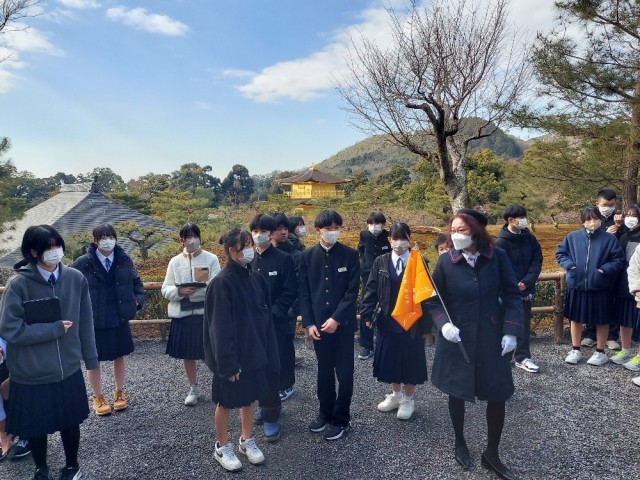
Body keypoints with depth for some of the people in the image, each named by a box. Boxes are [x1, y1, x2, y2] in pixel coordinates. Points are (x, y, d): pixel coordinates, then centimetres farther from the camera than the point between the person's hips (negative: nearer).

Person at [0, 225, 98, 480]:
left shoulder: (75, 278, -8)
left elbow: (85, 323, 0)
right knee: (35, 426, 18)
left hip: (68, 370, 2)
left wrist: (90, 357, 4)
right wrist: (55, 329, -17)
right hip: (31, 375, -2)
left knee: (70, 421, 18)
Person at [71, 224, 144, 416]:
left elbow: (136, 282, 10)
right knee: (93, 359, 12)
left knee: (119, 356, 16)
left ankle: (119, 392, 36)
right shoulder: (83, 263, -13)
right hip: (93, 320, -2)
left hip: (120, 318, 3)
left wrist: (137, 300, -4)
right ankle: (98, 397, 32)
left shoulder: (124, 260, -4)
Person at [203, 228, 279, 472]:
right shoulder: (221, 283, -19)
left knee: (250, 397, 19)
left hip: (254, 351, 6)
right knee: (226, 402, 12)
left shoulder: (255, 278, 0)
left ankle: (247, 440, 38)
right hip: (232, 355, -6)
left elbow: (265, 315, 6)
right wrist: (227, 362, -19)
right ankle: (222, 447, 32)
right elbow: (220, 327, -19)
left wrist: (266, 349, 6)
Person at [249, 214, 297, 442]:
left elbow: (290, 294, -7)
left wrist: (271, 314, -14)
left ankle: (271, 415, 12)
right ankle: (267, 405, 30)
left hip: (275, 323, -3)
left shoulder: (283, 259, -5)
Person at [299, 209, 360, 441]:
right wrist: (309, 323, -5)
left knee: (344, 373, 5)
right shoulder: (308, 255, 1)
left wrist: (336, 319, -15)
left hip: (343, 323, -2)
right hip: (318, 324, 2)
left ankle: (341, 420, 21)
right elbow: (303, 292, 2)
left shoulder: (350, 255, -5)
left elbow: (352, 291, -8)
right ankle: (325, 413, 32)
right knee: (324, 372, 14)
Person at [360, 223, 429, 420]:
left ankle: (408, 399, 28)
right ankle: (395, 395, 34)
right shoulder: (380, 262, -1)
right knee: (390, 359, 13)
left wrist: (424, 322, -12)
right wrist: (367, 315, -8)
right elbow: (371, 289, 0)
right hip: (387, 320, 3)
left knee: (410, 360, 9)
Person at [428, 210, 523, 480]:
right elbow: (435, 301, -2)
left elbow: (512, 295, -2)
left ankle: (491, 454, 28)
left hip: (492, 338, 1)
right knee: (456, 392, 14)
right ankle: (459, 442, 40)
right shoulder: (445, 261, -9)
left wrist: (511, 331, -9)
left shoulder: (497, 257, -8)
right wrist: (443, 324, -19)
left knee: (497, 395, 6)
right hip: (457, 339, 0)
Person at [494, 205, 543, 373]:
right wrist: (515, 287, -13)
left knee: (524, 324, 10)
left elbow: (537, 260, 1)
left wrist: (527, 281, -12)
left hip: (526, 289, 5)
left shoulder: (529, 238, 2)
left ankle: (522, 357, 20)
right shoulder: (500, 242, -14)